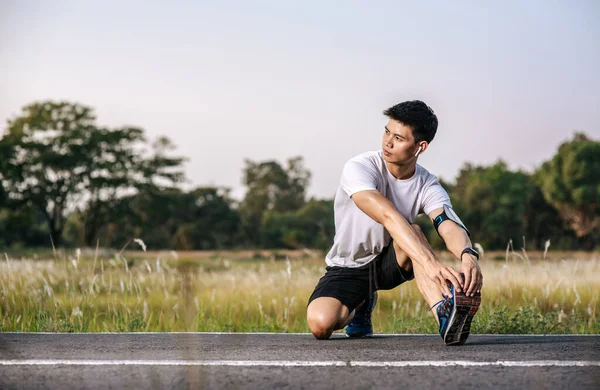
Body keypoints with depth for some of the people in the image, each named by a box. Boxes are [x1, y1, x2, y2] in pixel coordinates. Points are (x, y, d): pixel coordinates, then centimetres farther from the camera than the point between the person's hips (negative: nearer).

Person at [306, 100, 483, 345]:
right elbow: (388, 216, -40)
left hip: (390, 263, 1)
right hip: (348, 268, -1)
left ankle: (446, 315, -49)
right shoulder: (359, 168, -23)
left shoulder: (428, 186, -11)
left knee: (412, 232, -32)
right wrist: (430, 263, -54)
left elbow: (450, 226, -30)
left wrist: (468, 256, -55)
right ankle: (360, 307, 8)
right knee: (320, 324, -29)